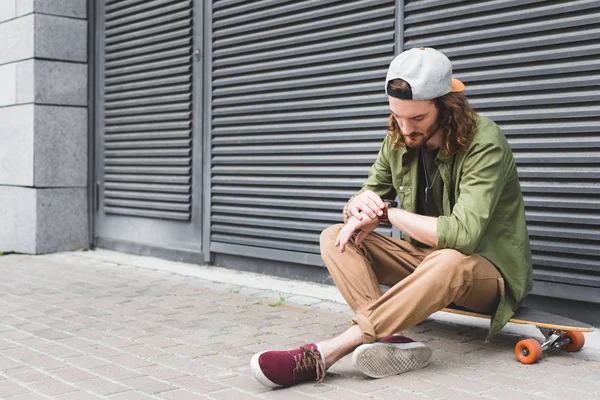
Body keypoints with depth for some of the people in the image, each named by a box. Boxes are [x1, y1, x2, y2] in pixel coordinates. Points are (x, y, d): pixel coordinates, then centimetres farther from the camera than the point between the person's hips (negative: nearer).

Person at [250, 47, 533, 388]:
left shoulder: (484, 143, -22)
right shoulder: (399, 142, -2)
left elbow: (462, 235, -33)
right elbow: (371, 198, 5)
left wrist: (387, 212, -23)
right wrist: (359, 206, -21)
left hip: (490, 269, -6)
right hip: (426, 260, 7)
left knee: (450, 262, -42)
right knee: (335, 238, -11)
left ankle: (326, 352, -41)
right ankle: (390, 338, -35)